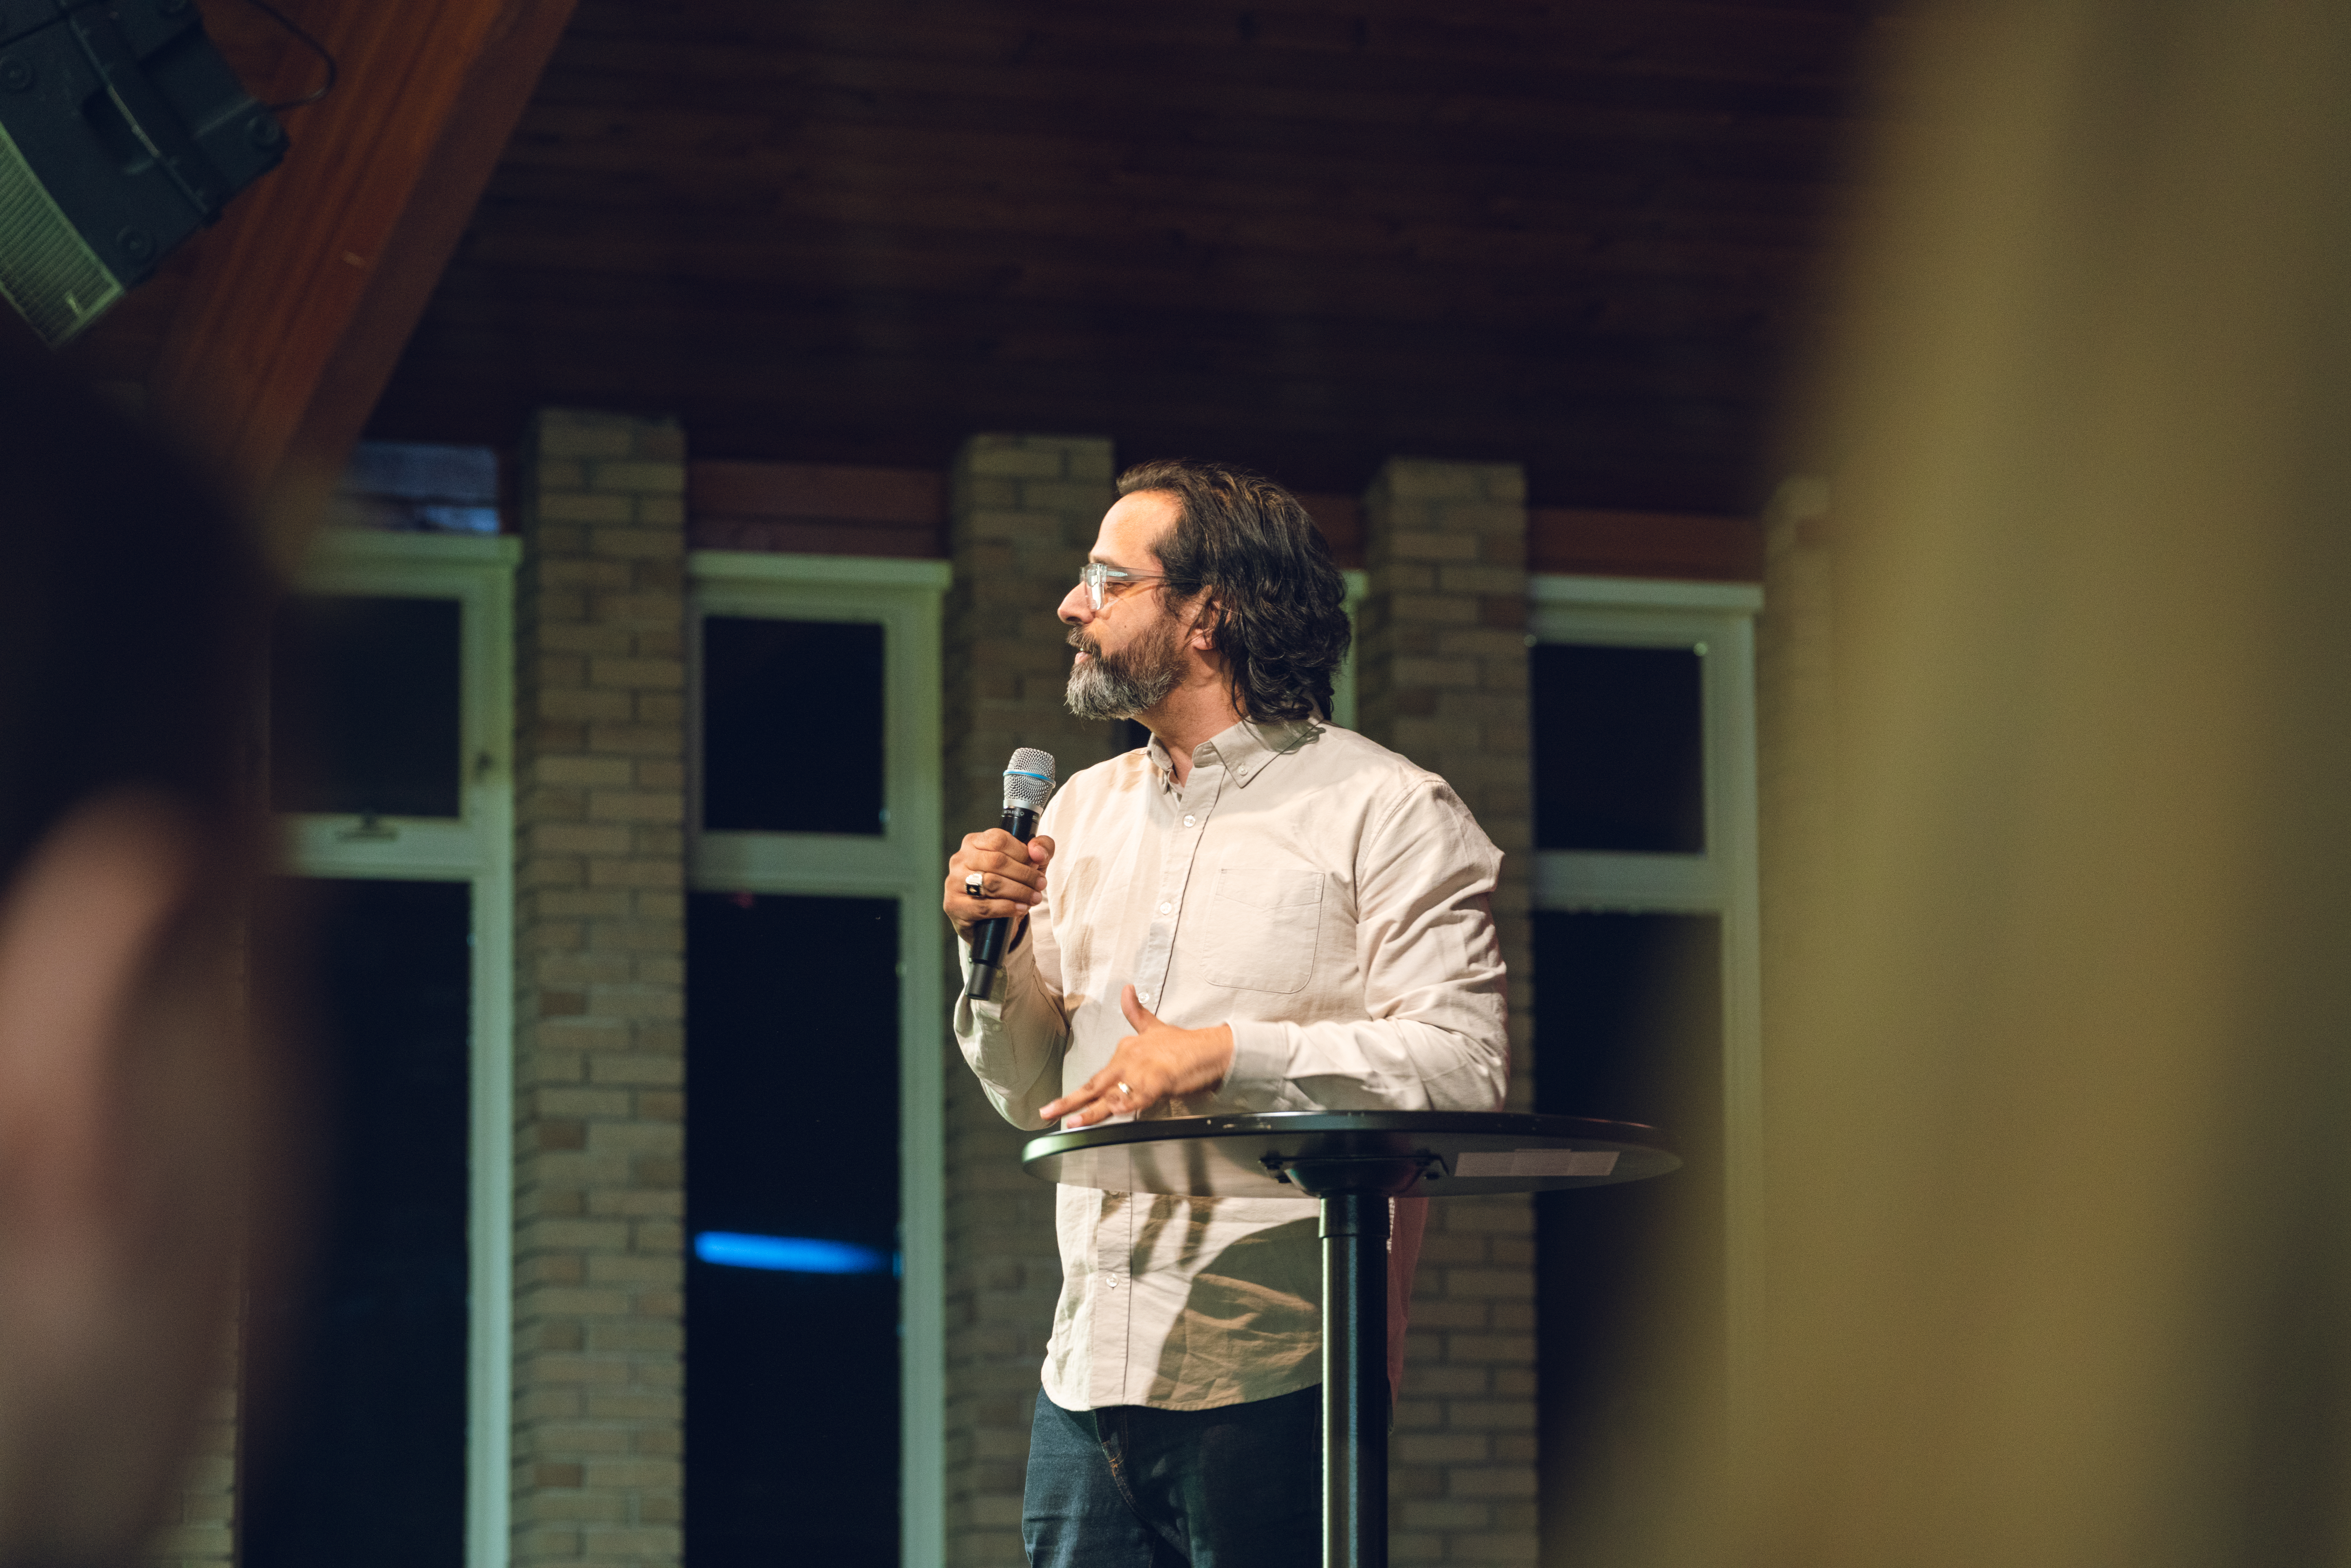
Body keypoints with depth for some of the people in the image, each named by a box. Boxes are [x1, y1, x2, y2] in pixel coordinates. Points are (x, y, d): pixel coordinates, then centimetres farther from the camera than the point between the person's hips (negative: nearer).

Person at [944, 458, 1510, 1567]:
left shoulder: (1381, 809, -1)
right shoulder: (1085, 810, 19)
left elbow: (1462, 1067, -12)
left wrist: (1229, 1056, -19)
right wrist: (994, 952, 2)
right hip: (1090, 1373, 6)